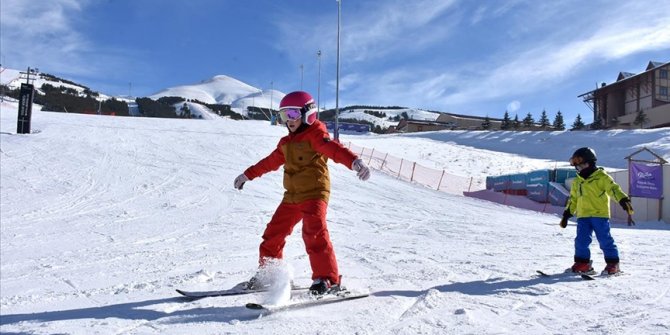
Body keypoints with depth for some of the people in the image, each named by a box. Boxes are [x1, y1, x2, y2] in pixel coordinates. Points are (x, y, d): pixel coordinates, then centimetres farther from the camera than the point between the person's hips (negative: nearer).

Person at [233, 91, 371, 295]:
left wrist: (354, 161, -47)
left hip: (314, 194, -8)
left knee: (314, 233, -22)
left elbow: (334, 149, -27)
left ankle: (328, 279, -13)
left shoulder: (315, 135, -8)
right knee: (273, 233, 11)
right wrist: (248, 175, 39)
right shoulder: (286, 143, 16)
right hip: (292, 196, 8)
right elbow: (270, 162, 30)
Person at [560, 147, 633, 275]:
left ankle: (613, 263, 10)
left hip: (600, 214, -5)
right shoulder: (577, 181, 17)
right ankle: (582, 263, 12)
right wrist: (567, 214, 22)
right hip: (583, 216, 6)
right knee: (581, 240, 1)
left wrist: (624, 200, -27)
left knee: (605, 240, -2)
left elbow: (614, 189, -12)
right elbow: (573, 199, 24)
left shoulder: (602, 177, -2)